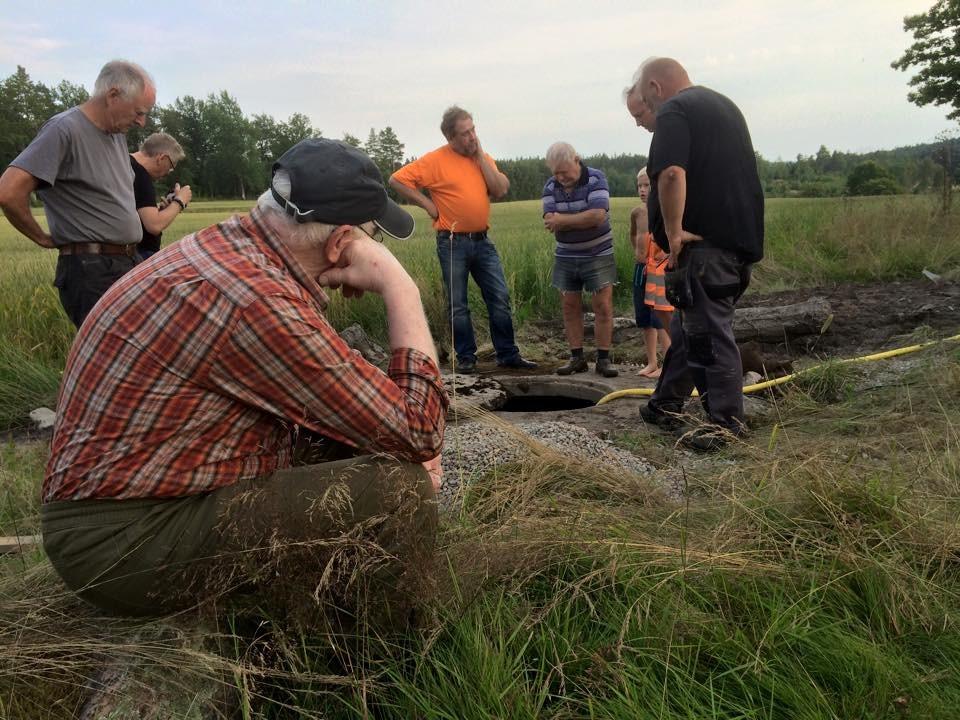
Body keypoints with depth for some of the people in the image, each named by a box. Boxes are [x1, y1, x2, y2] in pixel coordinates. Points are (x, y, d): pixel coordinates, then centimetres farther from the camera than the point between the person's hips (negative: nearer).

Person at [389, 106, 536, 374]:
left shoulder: (483, 158, 9)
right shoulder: (435, 160, -7)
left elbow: (500, 190, -5)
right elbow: (397, 180, -9)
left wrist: (480, 156, -6)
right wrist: (427, 204, -9)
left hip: (483, 241, 4)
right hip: (452, 243, -4)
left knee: (500, 298, 3)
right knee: (458, 305, 4)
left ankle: (508, 355, 13)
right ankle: (466, 358, 16)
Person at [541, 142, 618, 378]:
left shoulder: (596, 179, -12)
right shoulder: (550, 187, -1)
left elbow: (598, 215, -26)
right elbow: (550, 222, -14)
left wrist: (563, 220, -21)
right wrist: (584, 219, -24)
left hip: (598, 254, -4)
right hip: (566, 256, 4)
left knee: (603, 306, -6)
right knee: (570, 307, 4)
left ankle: (603, 359, 1)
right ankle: (576, 358, 12)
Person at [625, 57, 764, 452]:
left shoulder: (674, 111, -9)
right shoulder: (724, 105, 22)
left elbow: (672, 173, -26)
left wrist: (674, 232, -20)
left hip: (703, 243, -10)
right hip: (739, 237, 10)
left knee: (708, 331, -5)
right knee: (688, 324, 17)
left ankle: (725, 423, 1)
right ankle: (666, 404, 27)